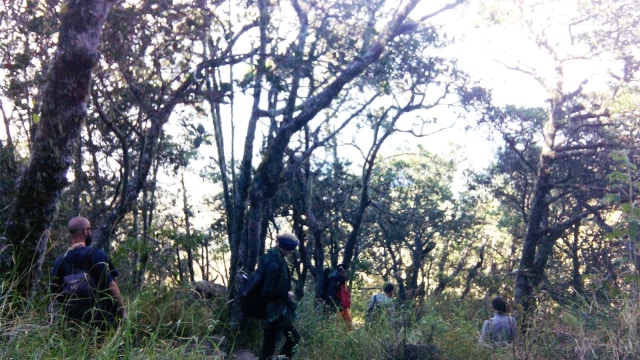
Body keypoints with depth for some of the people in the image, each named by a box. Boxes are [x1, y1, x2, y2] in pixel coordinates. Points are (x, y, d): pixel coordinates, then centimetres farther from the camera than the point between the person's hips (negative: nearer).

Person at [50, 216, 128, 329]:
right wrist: (123, 311, -5)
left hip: (73, 321, 5)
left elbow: (55, 295, 9)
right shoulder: (96, 255, -11)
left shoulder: (59, 261, 4)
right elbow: (111, 286, -14)